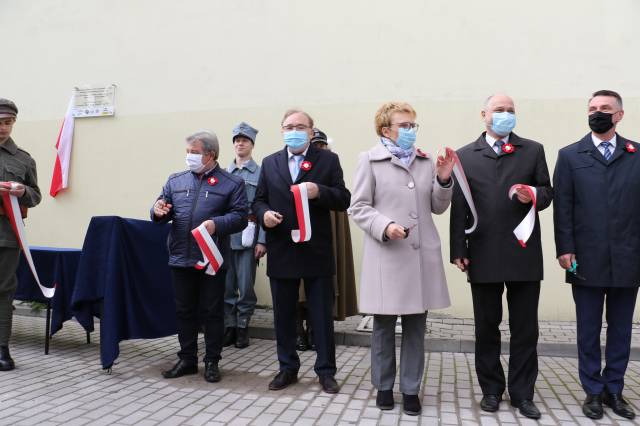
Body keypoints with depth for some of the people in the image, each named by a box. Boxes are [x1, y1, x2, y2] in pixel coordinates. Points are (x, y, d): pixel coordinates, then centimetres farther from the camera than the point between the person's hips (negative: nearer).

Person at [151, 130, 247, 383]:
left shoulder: (232, 183, -1)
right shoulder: (175, 180, 12)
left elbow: (240, 217, -9)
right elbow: (164, 208, 12)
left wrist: (216, 224, -25)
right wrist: (158, 211, -12)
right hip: (181, 258, 4)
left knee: (213, 312, 6)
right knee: (184, 311, 13)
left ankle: (212, 362, 20)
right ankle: (187, 359, 27)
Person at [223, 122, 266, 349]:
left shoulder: (260, 173, 1)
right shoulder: (225, 174, 11)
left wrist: (262, 241, -9)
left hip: (248, 237, -3)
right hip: (225, 235, 3)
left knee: (246, 285, 1)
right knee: (226, 285, 7)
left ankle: (243, 327, 16)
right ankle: (229, 326, 19)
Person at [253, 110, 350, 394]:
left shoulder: (328, 159, 2)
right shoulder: (270, 163, 10)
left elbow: (343, 200, -3)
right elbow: (259, 200, 11)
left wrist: (319, 191, -21)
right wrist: (264, 213, -11)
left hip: (317, 252, -2)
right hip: (281, 252, 3)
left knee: (322, 315, 6)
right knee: (283, 315, 12)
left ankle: (326, 370, 20)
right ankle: (287, 368, 27)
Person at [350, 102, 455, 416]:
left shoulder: (426, 161, 11)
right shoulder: (369, 160, 0)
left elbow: (438, 208, 12)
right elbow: (358, 207, -4)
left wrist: (444, 181, -4)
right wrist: (384, 226, -19)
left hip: (422, 254, 3)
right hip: (386, 255, -3)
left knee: (415, 327, 9)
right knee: (383, 326, 8)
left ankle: (411, 390, 23)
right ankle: (384, 387, 26)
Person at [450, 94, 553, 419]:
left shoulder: (533, 150, 9)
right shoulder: (465, 155, 6)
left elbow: (547, 192, 10)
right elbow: (458, 206, 2)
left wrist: (533, 195, -15)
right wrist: (458, 250, -3)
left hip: (524, 254, 1)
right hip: (483, 256, 0)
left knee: (525, 330, 7)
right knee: (486, 328, 10)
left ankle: (522, 393, 21)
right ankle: (491, 390, 25)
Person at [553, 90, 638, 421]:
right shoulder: (570, 155, 5)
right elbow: (562, 207, -1)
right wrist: (564, 250, -8)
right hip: (587, 260, -1)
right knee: (588, 329, 7)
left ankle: (613, 390, 25)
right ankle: (593, 391, 20)